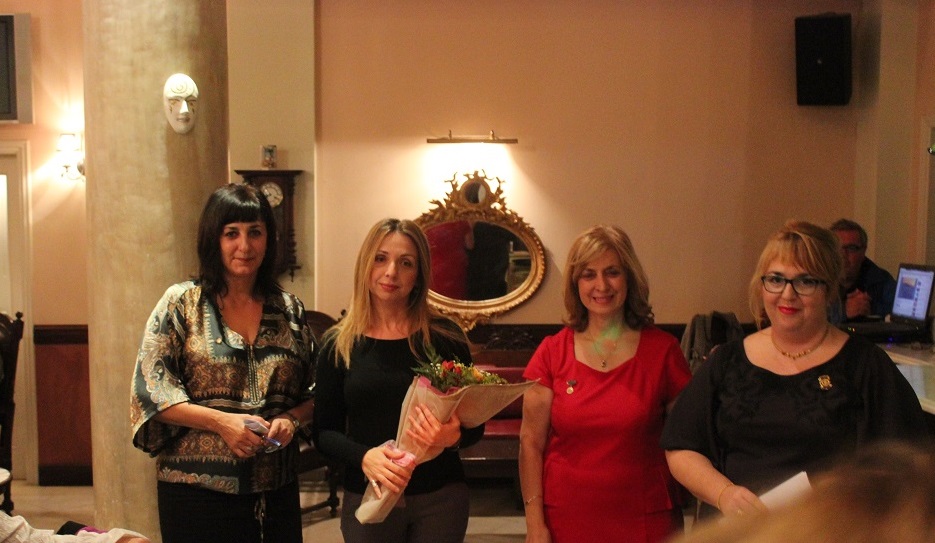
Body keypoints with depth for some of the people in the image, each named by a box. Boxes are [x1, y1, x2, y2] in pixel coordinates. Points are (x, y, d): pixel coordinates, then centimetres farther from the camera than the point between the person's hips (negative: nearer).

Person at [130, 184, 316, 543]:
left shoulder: (289, 310, 8)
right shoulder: (181, 303, -1)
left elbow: (315, 392, 12)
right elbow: (151, 388, -7)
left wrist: (290, 419, -9)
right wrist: (220, 421, -17)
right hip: (197, 490, -3)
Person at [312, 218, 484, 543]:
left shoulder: (445, 337, -3)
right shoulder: (338, 344, -2)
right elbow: (324, 432, 0)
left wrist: (453, 437, -19)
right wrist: (364, 456, -19)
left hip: (441, 499, 0)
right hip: (367, 498, 0)